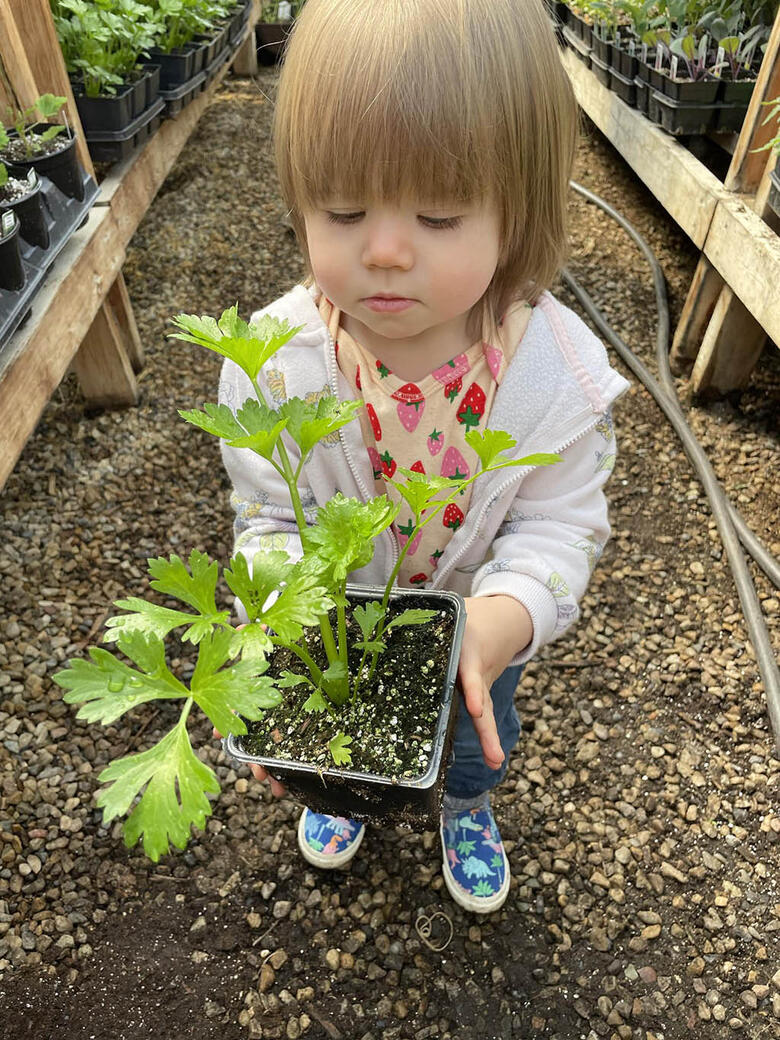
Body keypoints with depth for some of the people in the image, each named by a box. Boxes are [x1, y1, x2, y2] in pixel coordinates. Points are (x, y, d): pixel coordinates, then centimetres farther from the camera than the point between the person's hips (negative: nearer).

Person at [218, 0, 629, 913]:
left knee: (477, 733, 32)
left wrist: (498, 622, -40)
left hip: (479, 623, 1)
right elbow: (269, 521, -19)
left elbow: (556, 527, -21)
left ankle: (467, 808, 72)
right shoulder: (273, 361, -29)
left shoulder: (559, 369, -30)